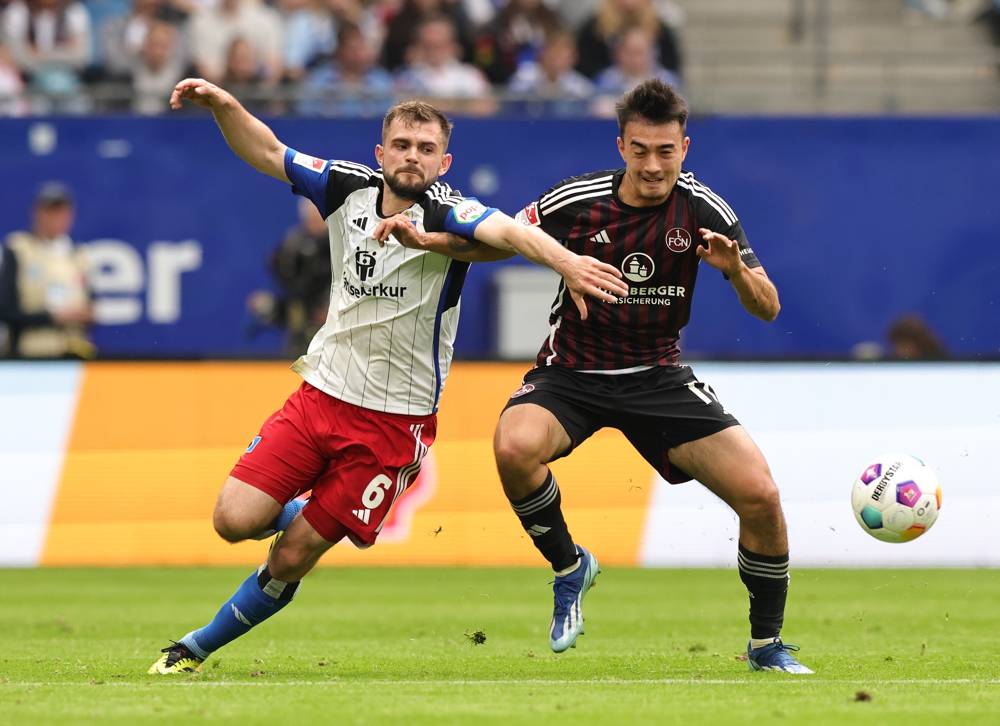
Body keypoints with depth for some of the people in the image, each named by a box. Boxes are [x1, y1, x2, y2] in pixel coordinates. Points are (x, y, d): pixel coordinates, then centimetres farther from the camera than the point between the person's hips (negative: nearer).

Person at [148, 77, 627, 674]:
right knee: (235, 519, -9)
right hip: (321, 394, 4)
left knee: (291, 559, -2)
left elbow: (509, 232, -37)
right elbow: (267, 152, 10)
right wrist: (223, 104, -8)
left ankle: (203, 645, 20)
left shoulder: (446, 215, -17)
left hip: (394, 421, -4)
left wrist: (566, 261, -57)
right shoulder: (348, 188, -1)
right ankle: (298, 515, 26)